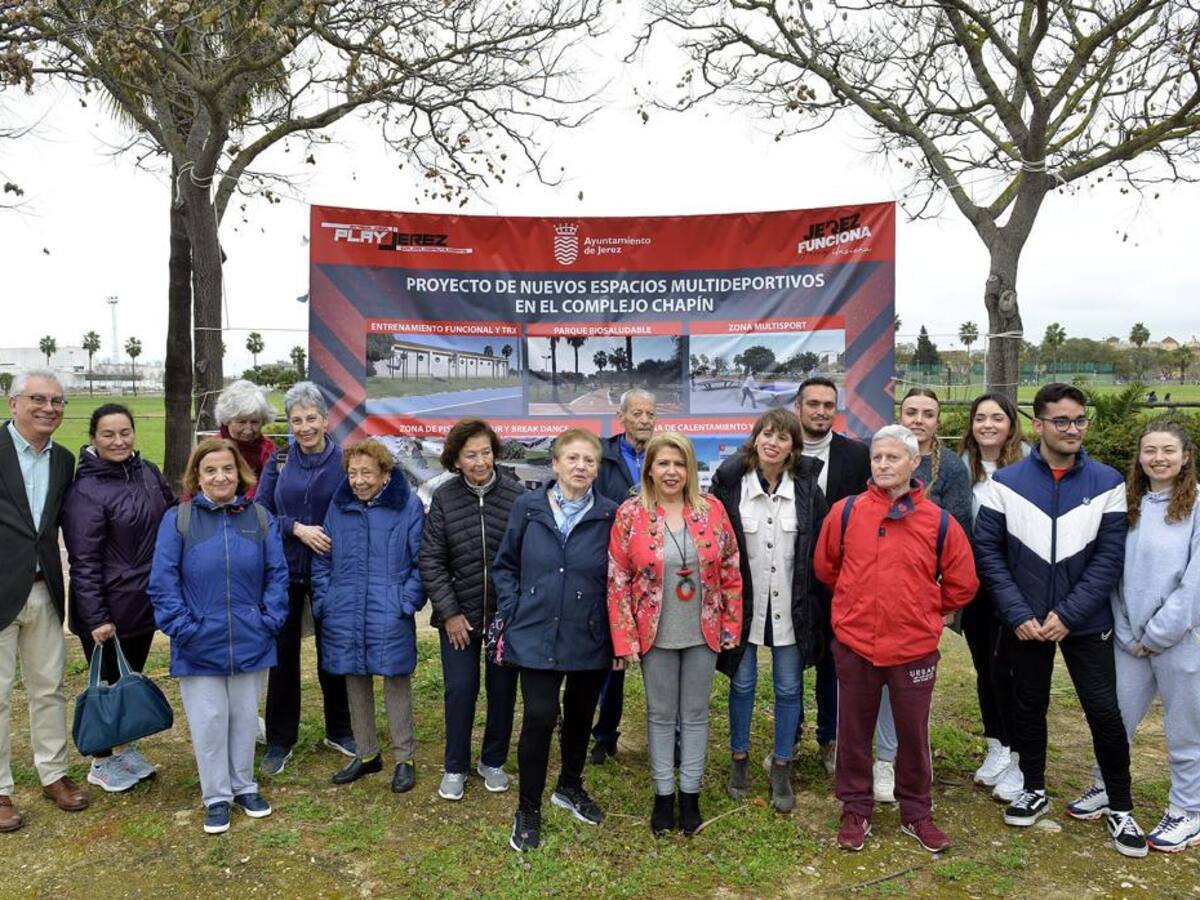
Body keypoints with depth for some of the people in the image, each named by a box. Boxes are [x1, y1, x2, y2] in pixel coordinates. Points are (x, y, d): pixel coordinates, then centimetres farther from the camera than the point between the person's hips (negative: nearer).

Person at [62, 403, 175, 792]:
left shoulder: (148, 472, 0)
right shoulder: (85, 491, -18)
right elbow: (84, 562, -18)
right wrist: (95, 618, -19)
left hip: (145, 602, 6)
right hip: (107, 611, -6)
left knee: (133, 679, 20)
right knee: (109, 684, 10)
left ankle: (126, 748, 38)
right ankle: (101, 762, 29)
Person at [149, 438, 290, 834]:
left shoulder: (260, 518, 1)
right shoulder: (177, 519, -5)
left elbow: (277, 574, 2)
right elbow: (162, 581, -7)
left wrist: (270, 619, -7)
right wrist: (183, 627, -12)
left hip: (250, 643, 2)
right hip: (199, 647, -2)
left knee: (245, 717, 15)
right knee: (209, 721, 7)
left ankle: (243, 787, 32)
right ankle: (216, 797, 24)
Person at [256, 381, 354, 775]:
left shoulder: (345, 461, -4)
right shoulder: (278, 461, 0)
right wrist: (298, 528, -17)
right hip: (285, 572, 1)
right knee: (283, 654, 8)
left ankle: (339, 731, 31)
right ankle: (279, 740, 23)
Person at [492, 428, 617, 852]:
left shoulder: (610, 515, -7)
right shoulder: (528, 507, -4)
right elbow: (505, 565, 6)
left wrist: (616, 626, -5)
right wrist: (511, 613, -1)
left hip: (590, 638, 1)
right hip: (537, 636, -1)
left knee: (580, 716, 17)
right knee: (539, 717, -5)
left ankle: (570, 786, 44)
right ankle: (528, 809, 17)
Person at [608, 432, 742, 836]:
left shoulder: (711, 509, -3)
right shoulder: (630, 514, -8)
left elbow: (730, 572, 2)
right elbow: (618, 581, -8)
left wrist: (731, 626, 1)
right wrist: (625, 639, -10)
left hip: (703, 633, 2)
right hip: (656, 635, -1)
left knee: (695, 713, 12)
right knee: (661, 715, 12)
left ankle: (690, 795, 27)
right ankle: (663, 795, 27)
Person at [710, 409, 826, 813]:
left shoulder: (807, 487, -3)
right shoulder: (730, 482, -8)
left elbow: (820, 549, 2)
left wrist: (816, 604, 1)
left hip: (790, 607, 1)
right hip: (743, 602, -1)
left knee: (788, 687, 9)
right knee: (742, 682, 11)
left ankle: (781, 767, 26)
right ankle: (739, 758, 30)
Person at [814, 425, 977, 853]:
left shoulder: (939, 522, -6)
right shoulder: (846, 512, -6)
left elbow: (961, 584, 5)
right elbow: (825, 566, 9)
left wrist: (924, 612, 9)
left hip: (915, 648, 0)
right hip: (854, 645, 0)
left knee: (913, 734, 14)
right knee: (854, 732, 13)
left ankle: (916, 812, 33)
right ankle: (856, 810, 31)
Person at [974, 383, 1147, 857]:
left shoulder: (1107, 483, -4)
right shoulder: (1006, 482, -5)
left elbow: (1109, 557, -7)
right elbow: (988, 551, -6)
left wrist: (1068, 614, -15)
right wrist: (1018, 614, -13)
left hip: (1086, 622, 0)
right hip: (1024, 622, 1)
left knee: (1104, 711, 3)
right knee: (1029, 707, 14)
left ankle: (1119, 806, 24)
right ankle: (1034, 790, 34)